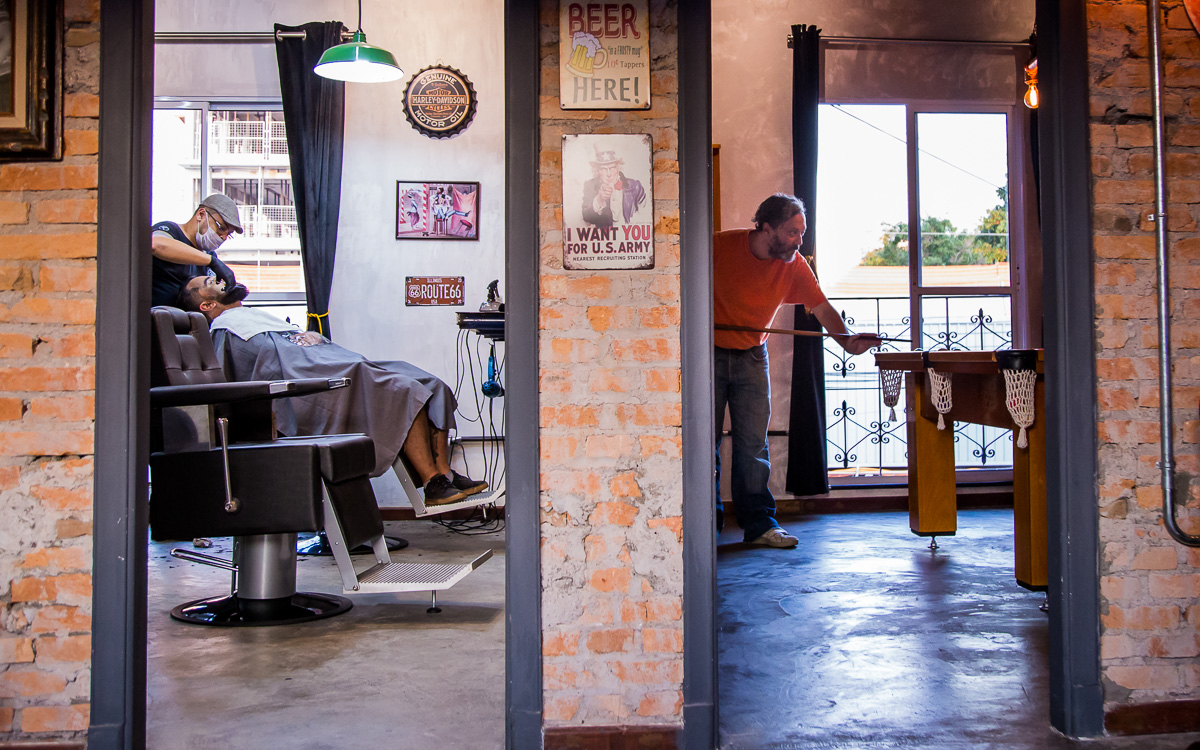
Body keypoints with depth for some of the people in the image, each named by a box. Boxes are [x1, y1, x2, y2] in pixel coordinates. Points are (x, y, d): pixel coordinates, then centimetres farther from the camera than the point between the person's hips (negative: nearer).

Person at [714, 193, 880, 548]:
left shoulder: (794, 265, -5)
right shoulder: (719, 246, -14)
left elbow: (821, 307, -10)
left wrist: (846, 339, -26)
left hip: (752, 357, 3)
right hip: (708, 352, -2)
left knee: (753, 441, -1)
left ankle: (758, 522, 6)